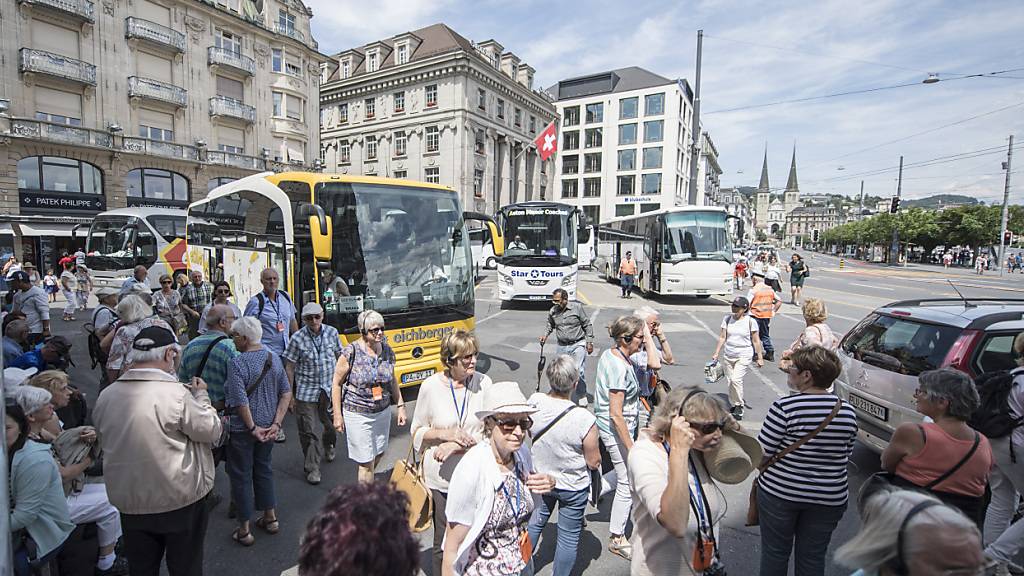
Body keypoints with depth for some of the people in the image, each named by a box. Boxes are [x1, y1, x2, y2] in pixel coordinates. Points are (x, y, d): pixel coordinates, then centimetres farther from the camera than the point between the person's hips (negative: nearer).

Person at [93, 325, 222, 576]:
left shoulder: (106, 396, -5)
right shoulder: (176, 394, -24)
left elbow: (104, 441, 10)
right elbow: (211, 431, -14)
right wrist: (201, 395, -1)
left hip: (128, 501, 5)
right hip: (181, 500, -5)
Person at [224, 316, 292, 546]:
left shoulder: (238, 363, -20)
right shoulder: (274, 358, -2)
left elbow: (241, 402, -24)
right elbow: (286, 393, -2)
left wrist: (253, 428, -13)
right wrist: (276, 424, -3)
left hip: (243, 429, -5)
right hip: (267, 425, 6)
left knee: (241, 475, 10)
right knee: (264, 469, 21)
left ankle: (244, 530, 22)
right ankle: (270, 518, 33)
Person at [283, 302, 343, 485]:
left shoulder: (332, 333, -3)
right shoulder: (297, 339, -10)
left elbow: (340, 358, 8)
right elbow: (289, 367, -5)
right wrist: (290, 395, -5)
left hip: (330, 389, 3)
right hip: (306, 391, -2)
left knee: (332, 424, 17)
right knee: (308, 431, 2)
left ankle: (328, 445, 49)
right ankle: (312, 468, 16)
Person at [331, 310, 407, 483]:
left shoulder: (388, 351, -1)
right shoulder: (350, 353, -15)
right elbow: (337, 384, -7)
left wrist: (400, 406, 9)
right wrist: (337, 416, -7)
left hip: (383, 412, 5)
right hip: (358, 415, -5)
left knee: (379, 454, 19)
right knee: (367, 462, -1)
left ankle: (366, 483, 45)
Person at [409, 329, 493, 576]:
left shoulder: (483, 383, -9)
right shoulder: (431, 386, -10)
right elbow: (417, 431, 1)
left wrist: (456, 445, -16)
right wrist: (446, 433, -16)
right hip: (441, 479, -1)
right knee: (443, 542, 12)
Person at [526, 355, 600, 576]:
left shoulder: (534, 402, -20)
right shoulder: (585, 419, -31)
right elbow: (594, 463, -18)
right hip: (574, 487, -4)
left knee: (536, 522, 27)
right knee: (569, 536, 18)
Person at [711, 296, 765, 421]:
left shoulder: (750, 321, -5)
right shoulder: (727, 319, 4)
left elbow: (756, 341, -1)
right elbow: (722, 337, 6)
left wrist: (760, 358, 0)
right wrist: (716, 353, 3)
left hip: (744, 356, -4)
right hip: (728, 355, 4)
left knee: (736, 379, -17)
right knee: (730, 381, 8)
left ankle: (739, 406, 2)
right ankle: (733, 405, 25)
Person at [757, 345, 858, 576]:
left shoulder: (785, 407, -20)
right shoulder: (848, 412, -4)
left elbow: (762, 454, -15)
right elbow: (846, 458, 6)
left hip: (780, 492, -4)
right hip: (830, 499, 4)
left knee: (774, 553, 15)